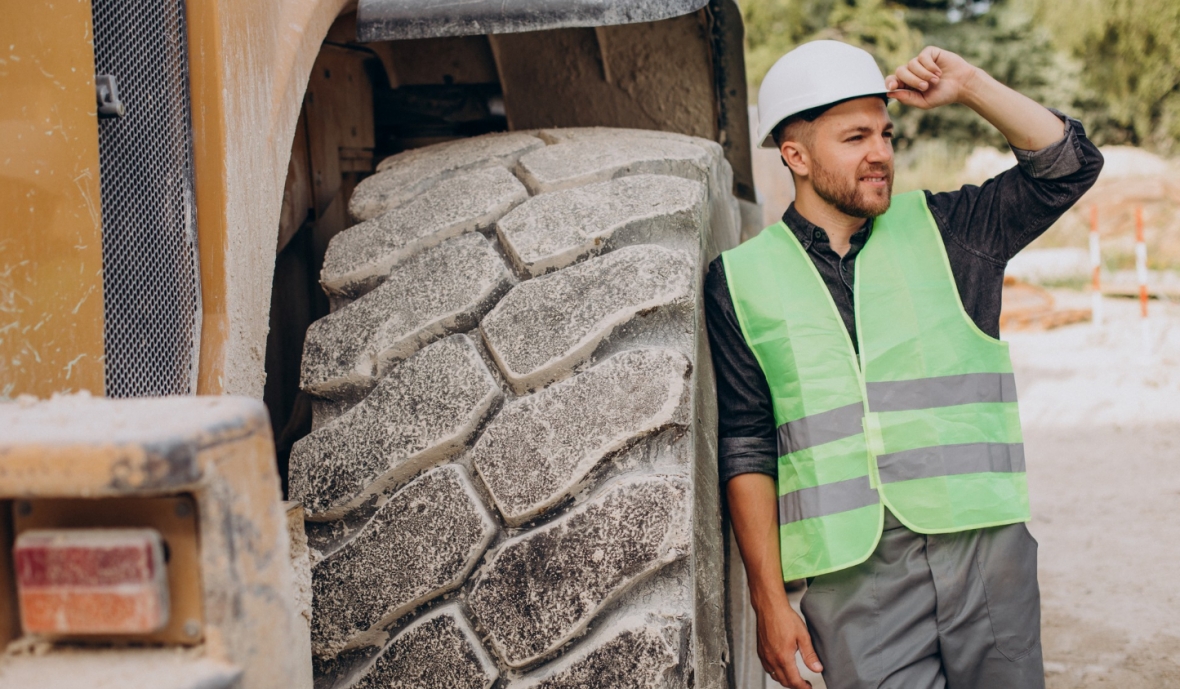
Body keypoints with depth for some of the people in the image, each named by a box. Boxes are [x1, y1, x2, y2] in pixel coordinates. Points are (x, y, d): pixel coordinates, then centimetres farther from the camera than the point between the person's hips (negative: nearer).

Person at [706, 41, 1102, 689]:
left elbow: (1070, 164, 7)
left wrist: (968, 87, -3)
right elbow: (746, 451, 2)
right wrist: (769, 601, -2)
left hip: (985, 546, 2)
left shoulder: (943, 229, 10)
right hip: (853, 580, -2)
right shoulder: (740, 279, 4)